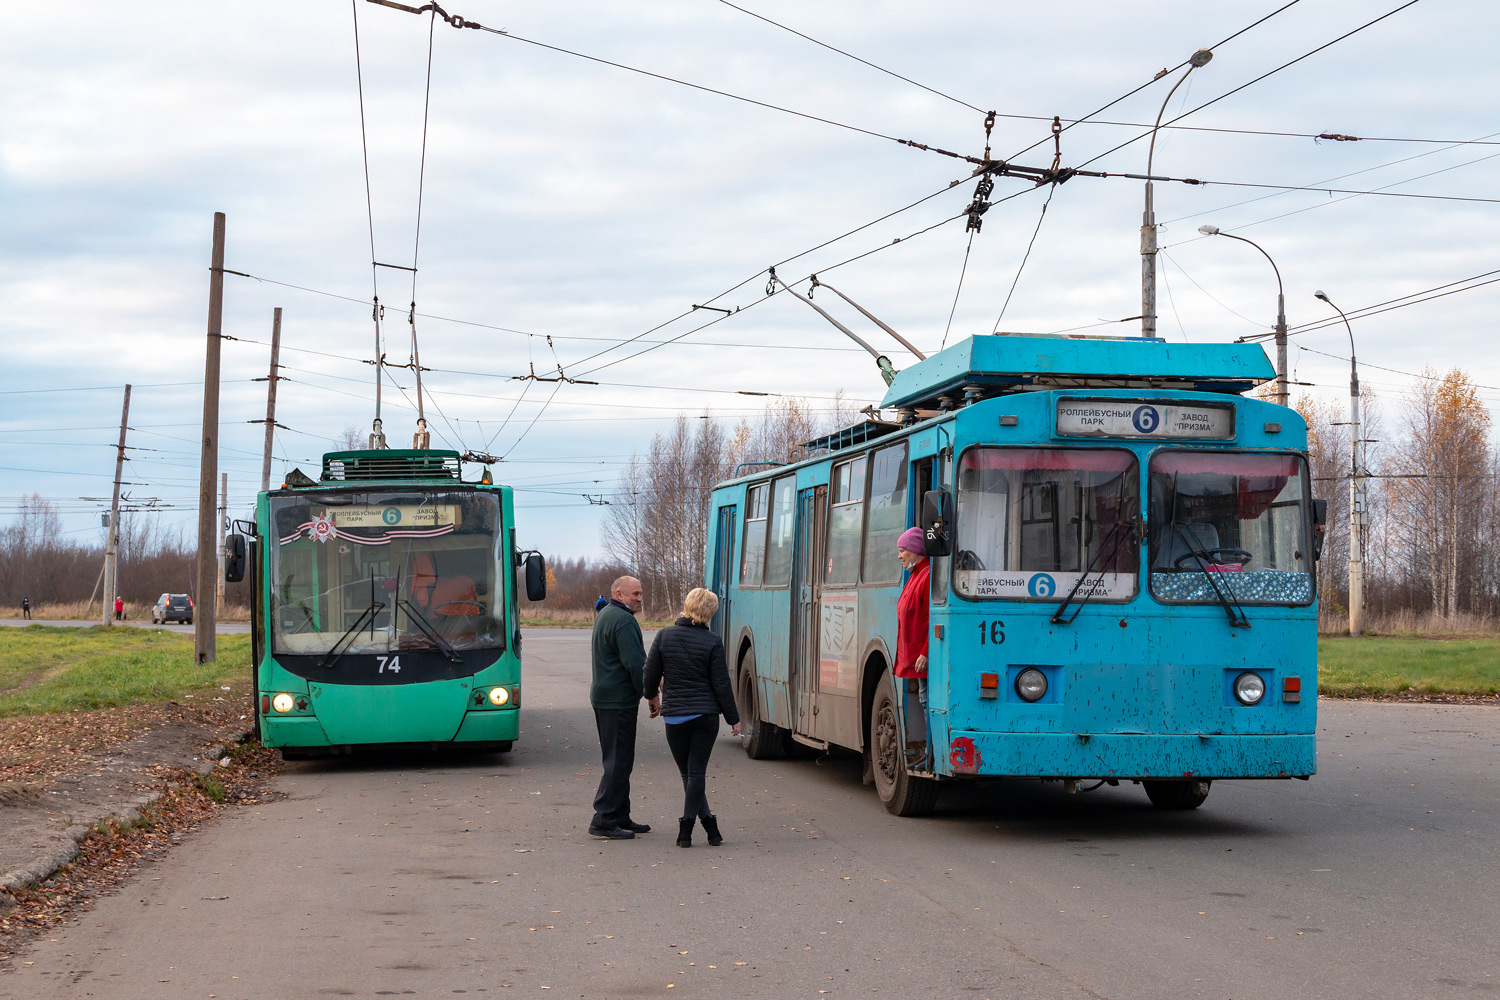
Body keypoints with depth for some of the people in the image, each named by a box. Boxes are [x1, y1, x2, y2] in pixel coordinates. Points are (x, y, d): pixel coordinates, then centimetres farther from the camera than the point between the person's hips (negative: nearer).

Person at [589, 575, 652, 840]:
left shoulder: (604, 615, 17)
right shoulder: (623, 621, -17)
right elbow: (635, 663, -22)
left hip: (604, 698, 11)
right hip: (619, 700, -11)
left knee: (618, 760, 16)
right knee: (619, 761, -8)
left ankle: (620, 817, 21)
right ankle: (603, 821, -10)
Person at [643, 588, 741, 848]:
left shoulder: (664, 636, -3)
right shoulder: (712, 643, -7)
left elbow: (651, 674, 4)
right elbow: (721, 685, -5)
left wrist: (653, 696, 25)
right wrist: (732, 718, 6)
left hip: (674, 716, 1)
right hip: (706, 714, -1)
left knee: (688, 772, 11)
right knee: (697, 771, 2)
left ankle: (708, 822, 8)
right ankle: (686, 828, 0)